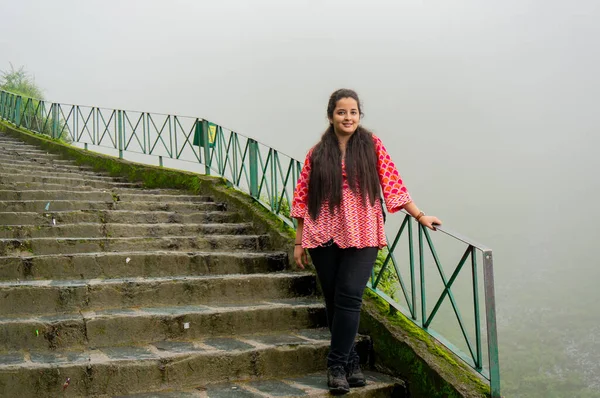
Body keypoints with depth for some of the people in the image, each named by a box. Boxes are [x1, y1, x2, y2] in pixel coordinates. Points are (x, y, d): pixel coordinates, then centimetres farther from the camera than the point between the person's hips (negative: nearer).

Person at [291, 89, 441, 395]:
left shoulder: (372, 145, 5)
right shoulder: (317, 154, 7)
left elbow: (392, 184, 6)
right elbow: (303, 198, 8)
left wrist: (420, 216, 3)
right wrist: (299, 242, 6)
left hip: (361, 236, -1)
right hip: (324, 237, 2)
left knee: (349, 299, -12)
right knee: (333, 301, 6)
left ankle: (337, 364, 2)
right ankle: (350, 362, 21)